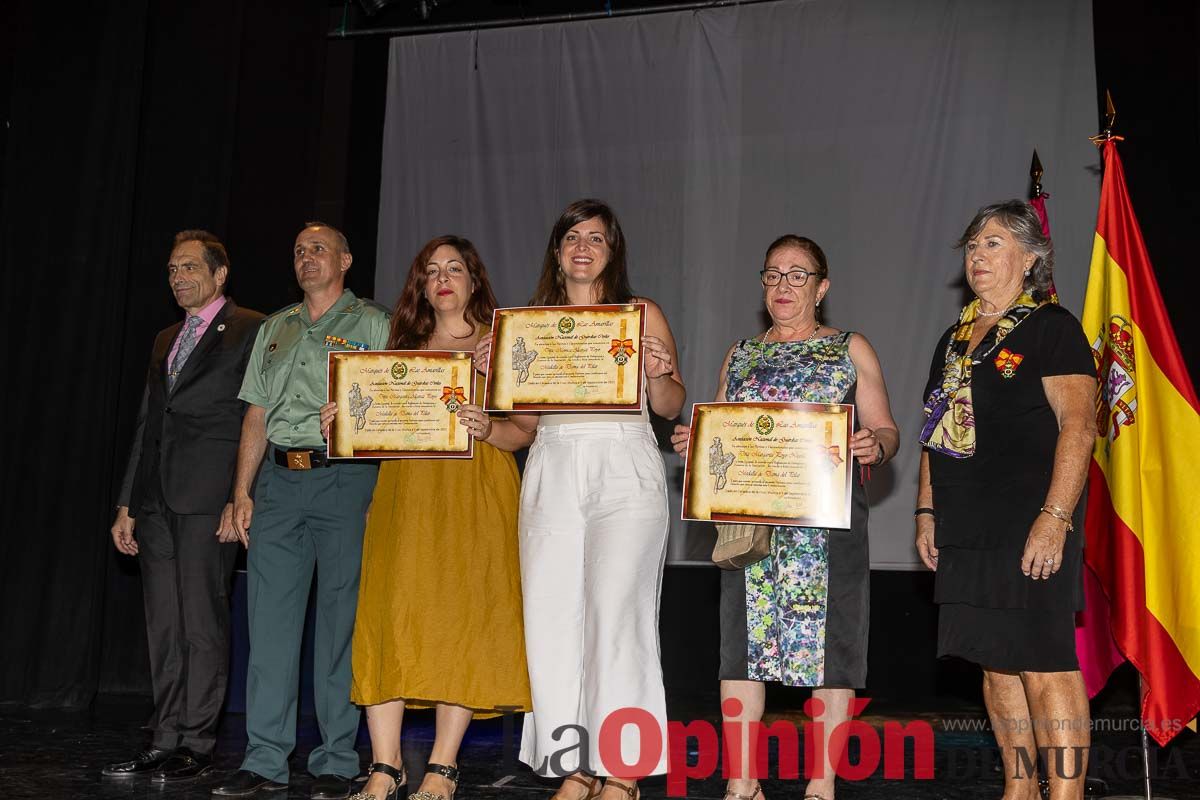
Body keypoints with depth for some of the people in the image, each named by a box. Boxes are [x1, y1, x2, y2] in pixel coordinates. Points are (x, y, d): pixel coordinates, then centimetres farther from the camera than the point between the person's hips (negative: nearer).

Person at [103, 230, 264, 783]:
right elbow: (146, 423, 22)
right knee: (163, 625, 9)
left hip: (209, 497, -7)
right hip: (157, 498, 7)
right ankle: (165, 740, 16)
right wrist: (126, 504, 17)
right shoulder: (165, 340, 22)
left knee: (202, 621, -4)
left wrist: (242, 498, -15)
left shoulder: (250, 331, 0)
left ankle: (196, 744, 4)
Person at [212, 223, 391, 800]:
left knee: (341, 619, -3)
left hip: (344, 477, -4)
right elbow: (256, 416, 17)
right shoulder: (274, 329, 21)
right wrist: (242, 493, 10)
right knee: (270, 619, 3)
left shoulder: (372, 324, 7)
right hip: (278, 479, 5)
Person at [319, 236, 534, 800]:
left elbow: (529, 430, 1)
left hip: (476, 490, -3)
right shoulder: (405, 347, 20)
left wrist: (488, 429, -18)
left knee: (462, 613, -8)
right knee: (390, 612, -7)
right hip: (405, 489, 3)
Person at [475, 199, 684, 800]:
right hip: (552, 474, 3)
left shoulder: (643, 314, 8)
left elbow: (670, 408, 8)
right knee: (550, 618, -1)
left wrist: (660, 374, -12)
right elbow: (527, 418, 15)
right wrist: (495, 369, 1)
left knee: (614, 614, -11)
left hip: (624, 473, -3)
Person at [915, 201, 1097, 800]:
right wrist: (927, 510, 15)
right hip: (967, 528, 7)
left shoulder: (1051, 326, -3)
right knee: (996, 662, 11)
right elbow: (936, 432, 22)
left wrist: (1055, 517, -20)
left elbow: (1079, 425, -12)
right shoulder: (955, 338, 19)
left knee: (1044, 666, -8)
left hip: (1030, 525, -7)